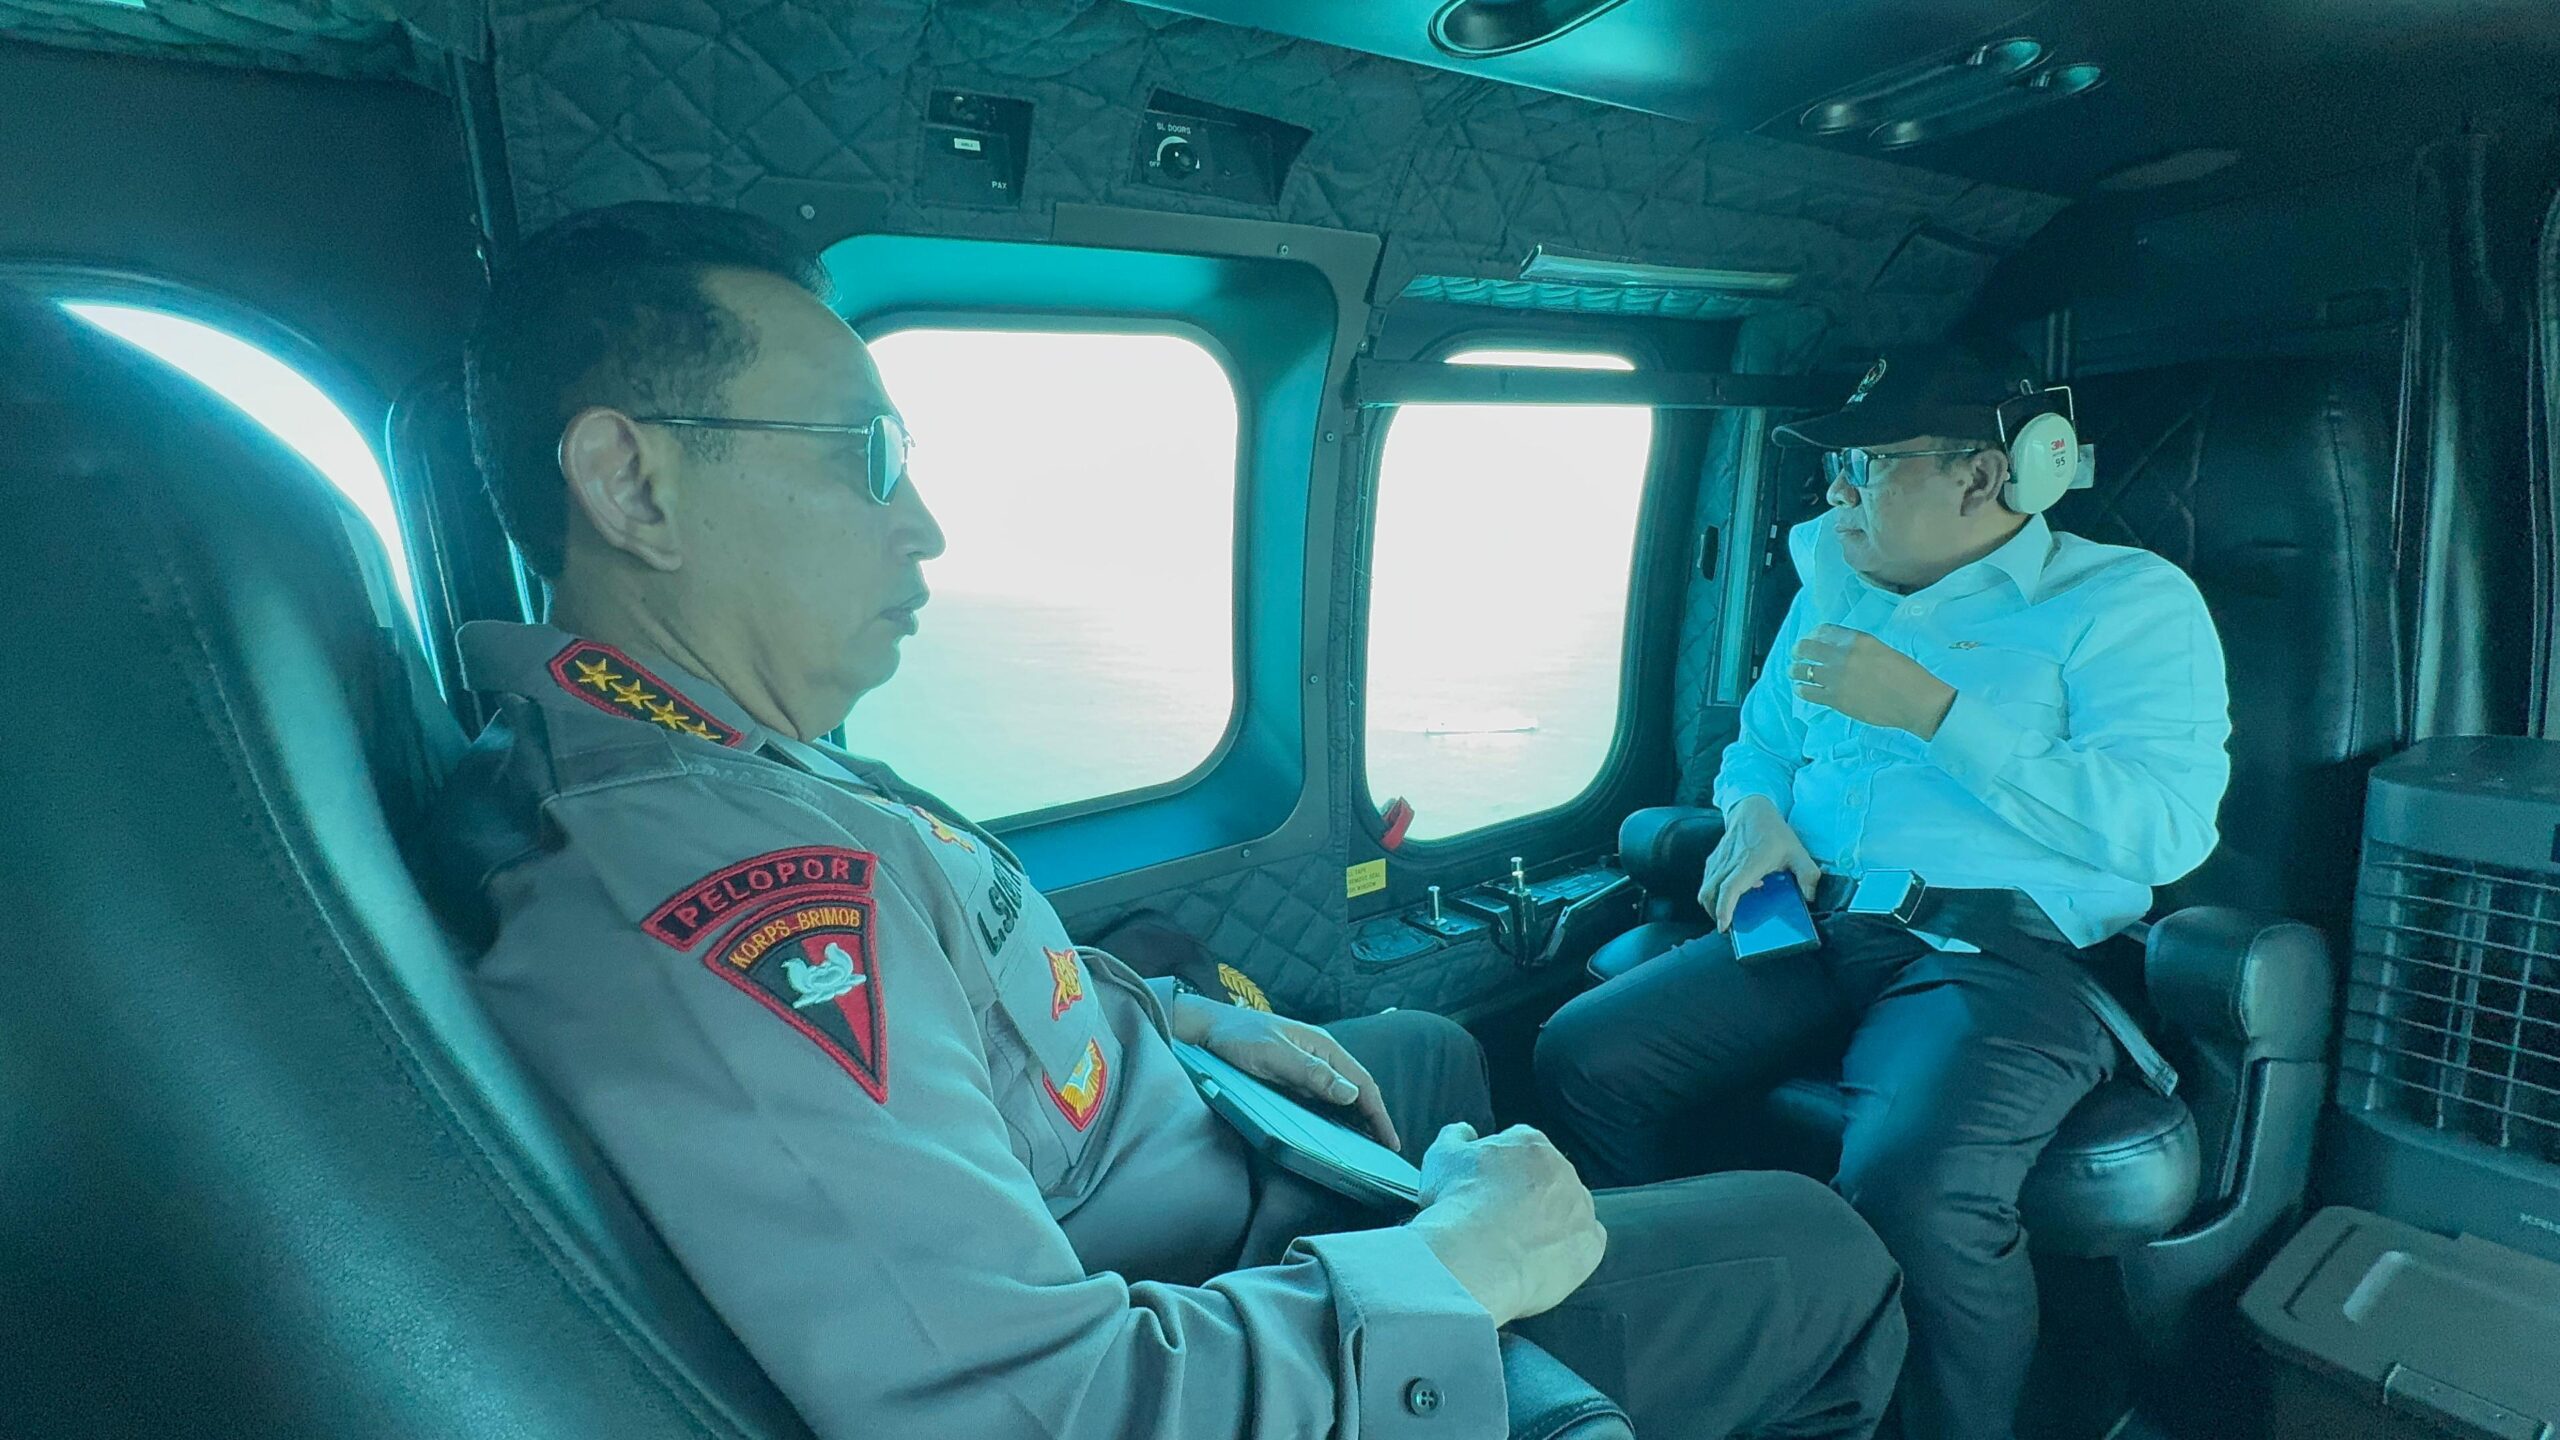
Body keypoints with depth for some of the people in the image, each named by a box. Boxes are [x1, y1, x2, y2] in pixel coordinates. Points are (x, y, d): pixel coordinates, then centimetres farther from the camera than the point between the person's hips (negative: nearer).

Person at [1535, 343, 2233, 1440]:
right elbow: (1759, 743, 28)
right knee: (1583, 1059, -17)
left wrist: (1932, 710, -14)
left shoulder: (2128, 601, 2)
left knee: (1910, 1193, -34)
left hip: (2002, 949, -5)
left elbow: (2166, 826, -12)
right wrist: (1757, 811, 3)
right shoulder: (1835, 588, 20)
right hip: (1818, 928, 5)